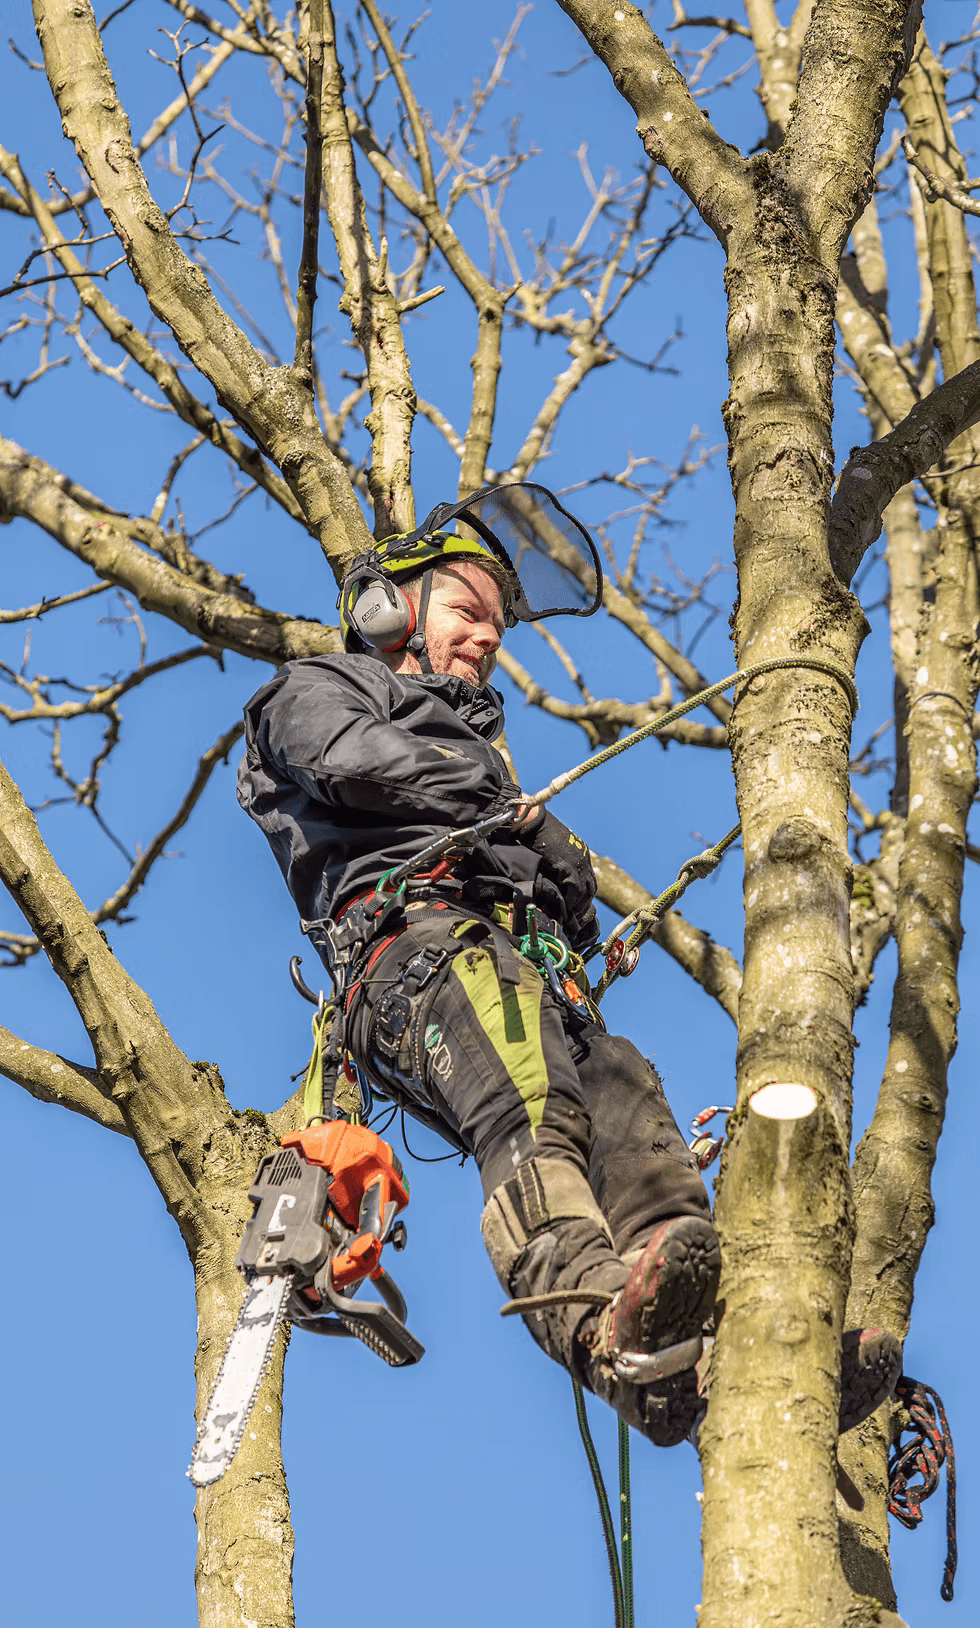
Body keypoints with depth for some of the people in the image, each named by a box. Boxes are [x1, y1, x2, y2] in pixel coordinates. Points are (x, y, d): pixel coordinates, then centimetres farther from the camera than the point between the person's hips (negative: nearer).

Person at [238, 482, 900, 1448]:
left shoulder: (473, 743, 47)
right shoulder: (317, 691, 28)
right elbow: (357, 764, 1)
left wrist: (571, 897, 12)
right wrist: (513, 814, 10)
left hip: (535, 961, 6)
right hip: (416, 935, -6)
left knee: (626, 1099, -27)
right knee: (530, 1114, -36)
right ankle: (608, 1336, -63)